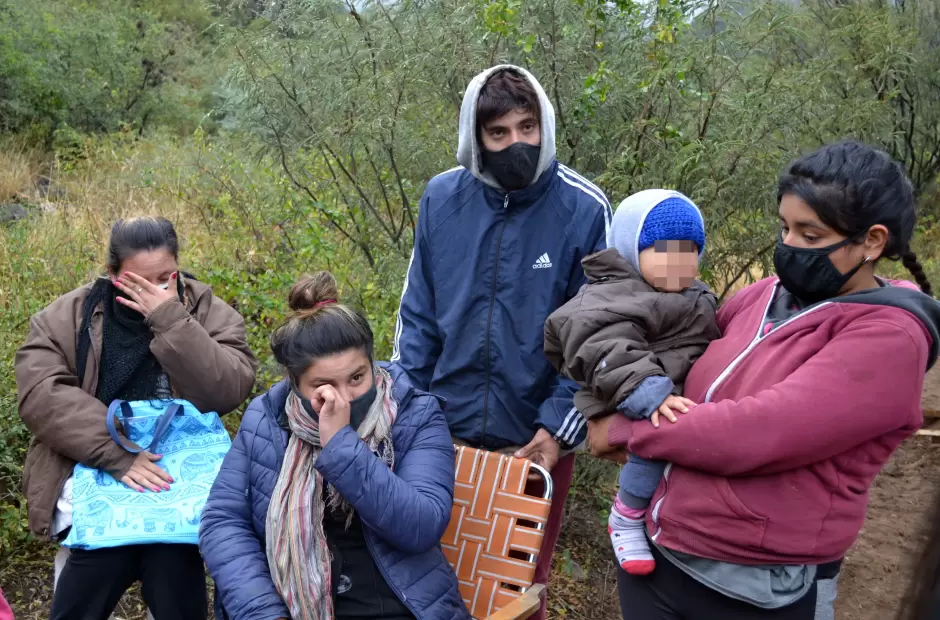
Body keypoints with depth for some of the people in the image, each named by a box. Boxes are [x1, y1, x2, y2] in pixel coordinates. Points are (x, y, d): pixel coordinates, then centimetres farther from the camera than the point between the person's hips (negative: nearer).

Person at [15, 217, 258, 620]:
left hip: (181, 474, -1)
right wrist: (118, 456, -20)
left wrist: (170, 318, -16)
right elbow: (41, 395, -9)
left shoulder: (209, 313, 3)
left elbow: (230, 392, -10)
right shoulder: (66, 317, 5)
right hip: (94, 474, 1)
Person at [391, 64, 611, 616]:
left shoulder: (583, 208, -11)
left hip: (536, 437, -2)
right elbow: (418, 313, 2)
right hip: (445, 430, 2)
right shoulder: (442, 197, -4)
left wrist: (560, 426, -13)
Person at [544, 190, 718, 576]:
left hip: (681, 398, 10)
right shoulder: (616, 298, -14)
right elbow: (603, 349, -30)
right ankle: (626, 519, -11)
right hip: (629, 409, -10)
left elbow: (704, 349, 33)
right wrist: (646, 391, -39)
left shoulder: (694, 299, 18)